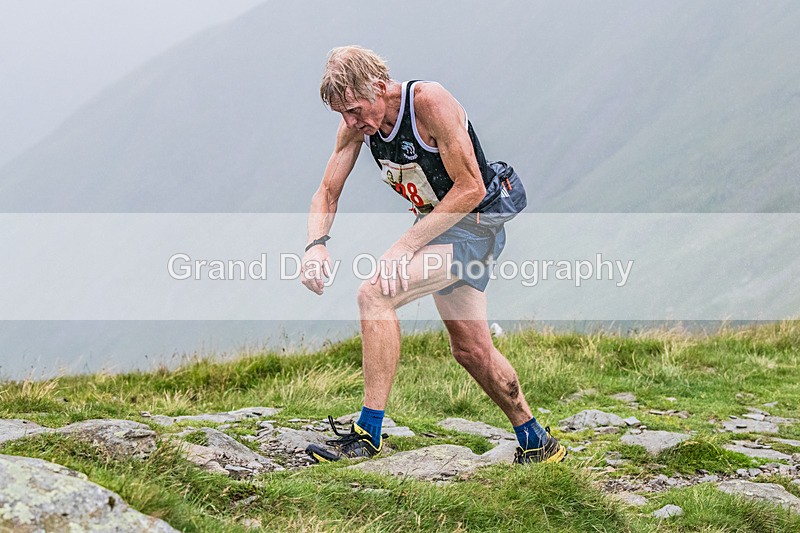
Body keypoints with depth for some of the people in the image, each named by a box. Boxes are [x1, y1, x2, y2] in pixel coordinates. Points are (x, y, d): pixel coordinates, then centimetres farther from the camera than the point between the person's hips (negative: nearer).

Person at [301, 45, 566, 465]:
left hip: (475, 222, -9)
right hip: (438, 224, 9)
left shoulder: (430, 102, -27)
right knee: (470, 349, 16)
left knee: (376, 295, -25)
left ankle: (368, 434, -22)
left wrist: (405, 247, -29)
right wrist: (316, 244, -23)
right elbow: (327, 192, -2)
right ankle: (537, 444, 33)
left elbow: (470, 189, -27)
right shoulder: (357, 121, -6)